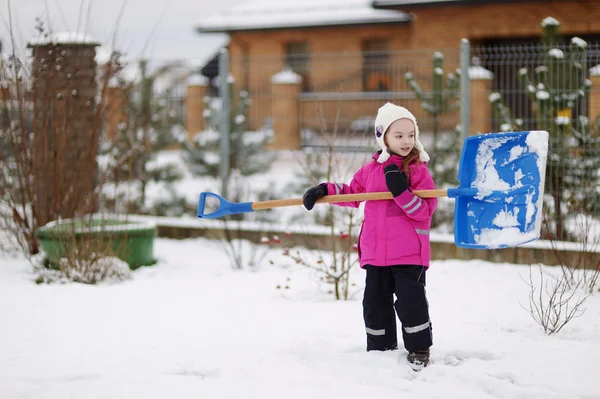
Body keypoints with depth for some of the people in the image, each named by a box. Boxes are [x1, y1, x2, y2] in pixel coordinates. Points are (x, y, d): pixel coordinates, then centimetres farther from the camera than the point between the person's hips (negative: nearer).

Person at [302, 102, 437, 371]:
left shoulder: (418, 170, -6)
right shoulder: (371, 170, 8)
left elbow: (425, 210, -12)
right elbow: (352, 193, 21)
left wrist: (402, 192, -23)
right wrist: (325, 190, 8)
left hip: (408, 255, -5)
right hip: (375, 254, 5)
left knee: (411, 301, -3)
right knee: (375, 303, 11)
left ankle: (419, 350, 13)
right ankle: (379, 350, 24)